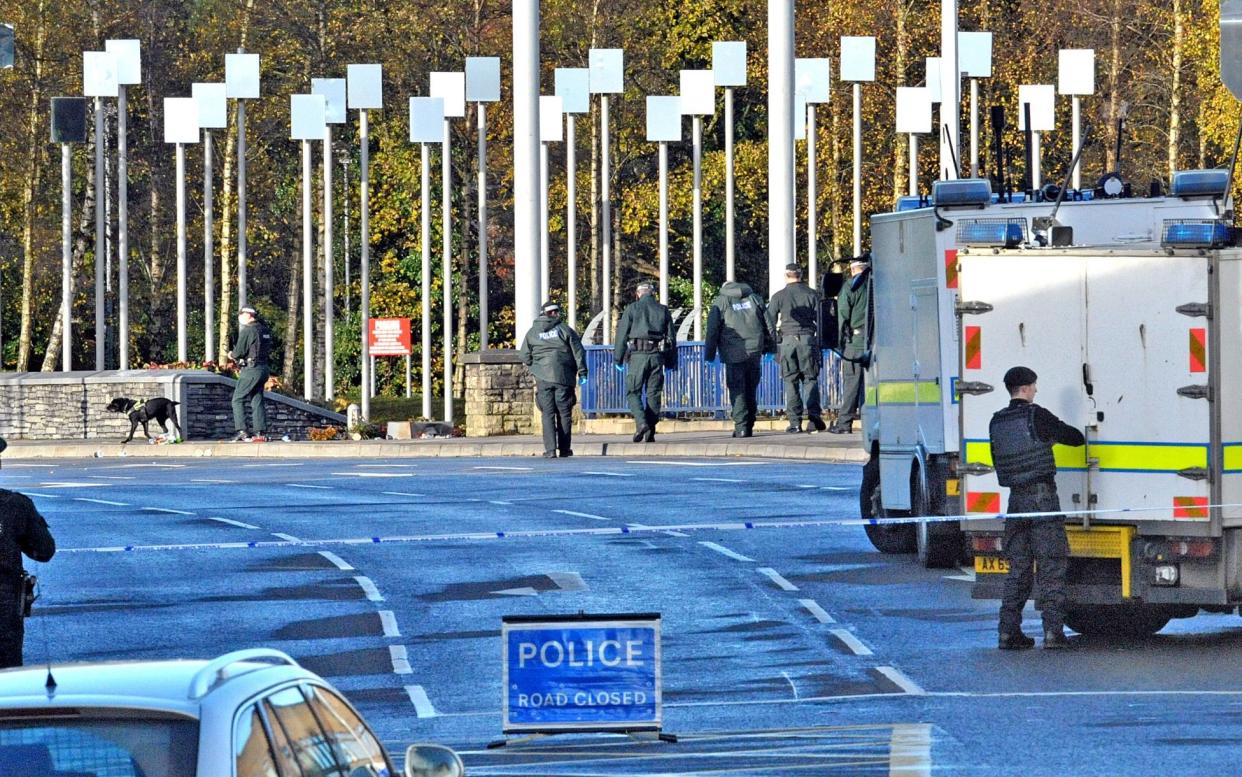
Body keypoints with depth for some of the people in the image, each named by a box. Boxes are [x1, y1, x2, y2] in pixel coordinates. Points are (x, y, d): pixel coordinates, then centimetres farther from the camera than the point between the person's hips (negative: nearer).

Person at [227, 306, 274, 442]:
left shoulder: (247, 331, -12)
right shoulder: (265, 330, 12)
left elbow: (239, 352, -16)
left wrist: (232, 354, 9)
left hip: (251, 370, -8)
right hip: (263, 368, 8)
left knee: (238, 400, -1)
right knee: (257, 401, 10)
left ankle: (242, 431, -9)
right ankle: (260, 432, 4)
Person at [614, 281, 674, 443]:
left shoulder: (632, 309, 3)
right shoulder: (663, 310, 12)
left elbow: (622, 334, 0)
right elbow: (671, 337, 13)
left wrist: (618, 359, 6)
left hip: (638, 356, -3)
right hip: (657, 356, 3)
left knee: (633, 392, 2)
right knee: (654, 393, 6)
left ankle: (641, 423, -19)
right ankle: (650, 432, 2)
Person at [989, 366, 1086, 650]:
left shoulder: (997, 423, 8)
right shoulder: (1036, 416, -9)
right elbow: (1072, 437, -3)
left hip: (1016, 498, 6)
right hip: (1042, 494, -6)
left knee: (1018, 567, 11)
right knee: (1051, 565, -3)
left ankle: (1009, 631, 7)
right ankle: (1052, 631, -9)